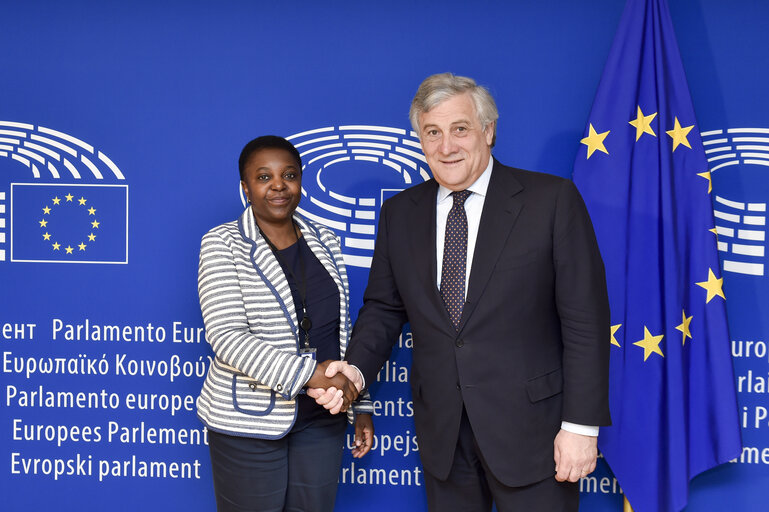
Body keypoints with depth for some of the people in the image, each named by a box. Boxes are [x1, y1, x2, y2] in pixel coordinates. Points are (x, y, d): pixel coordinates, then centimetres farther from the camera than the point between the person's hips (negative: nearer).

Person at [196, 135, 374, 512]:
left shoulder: (325, 242, 8)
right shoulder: (221, 244, -6)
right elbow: (226, 337, -17)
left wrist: (360, 406, 10)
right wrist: (308, 373, -24)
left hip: (321, 418, 4)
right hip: (249, 422, -4)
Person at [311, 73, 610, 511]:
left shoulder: (552, 199, -7)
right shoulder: (399, 213, 6)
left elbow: (585, 320, -9)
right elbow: (384, 307, 12)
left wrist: (582, 425, -12)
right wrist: (357, 368, -8)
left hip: (530, 427, -4)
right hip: (442, 434, 4)